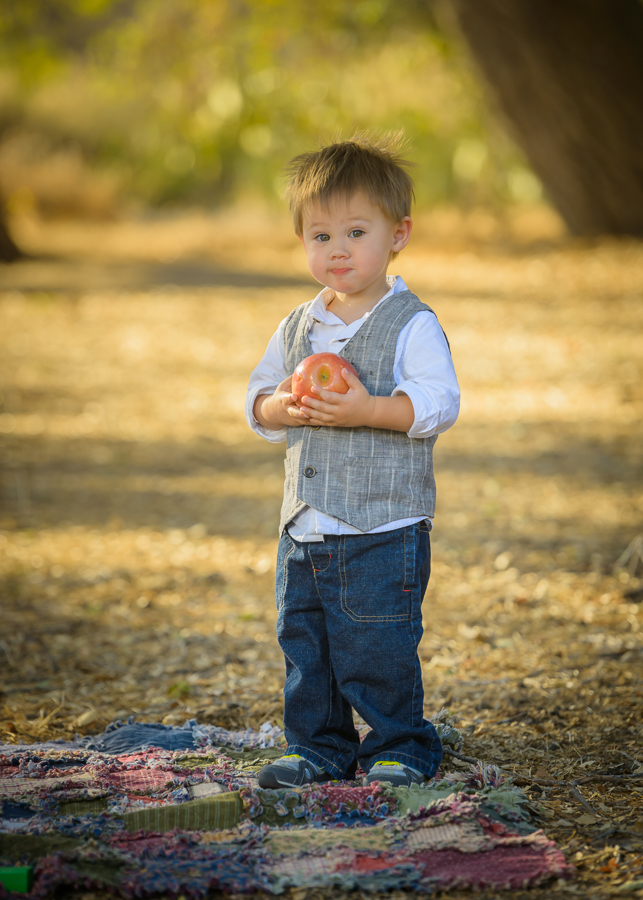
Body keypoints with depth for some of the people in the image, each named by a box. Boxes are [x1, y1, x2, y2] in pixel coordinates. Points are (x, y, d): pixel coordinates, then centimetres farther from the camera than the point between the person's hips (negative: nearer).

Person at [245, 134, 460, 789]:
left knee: (377, 649, -3)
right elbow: (257, 400, 12)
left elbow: (438, 404, -17)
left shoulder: (412, 326, -8)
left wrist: (365, 409, -28)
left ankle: (399, 746, 14)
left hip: (383, 530, -6)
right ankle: (317, 747, 24)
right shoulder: (296, 329, 11)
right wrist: (284, 408, -11)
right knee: (303, 643, 11)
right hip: (305, 529, 6)